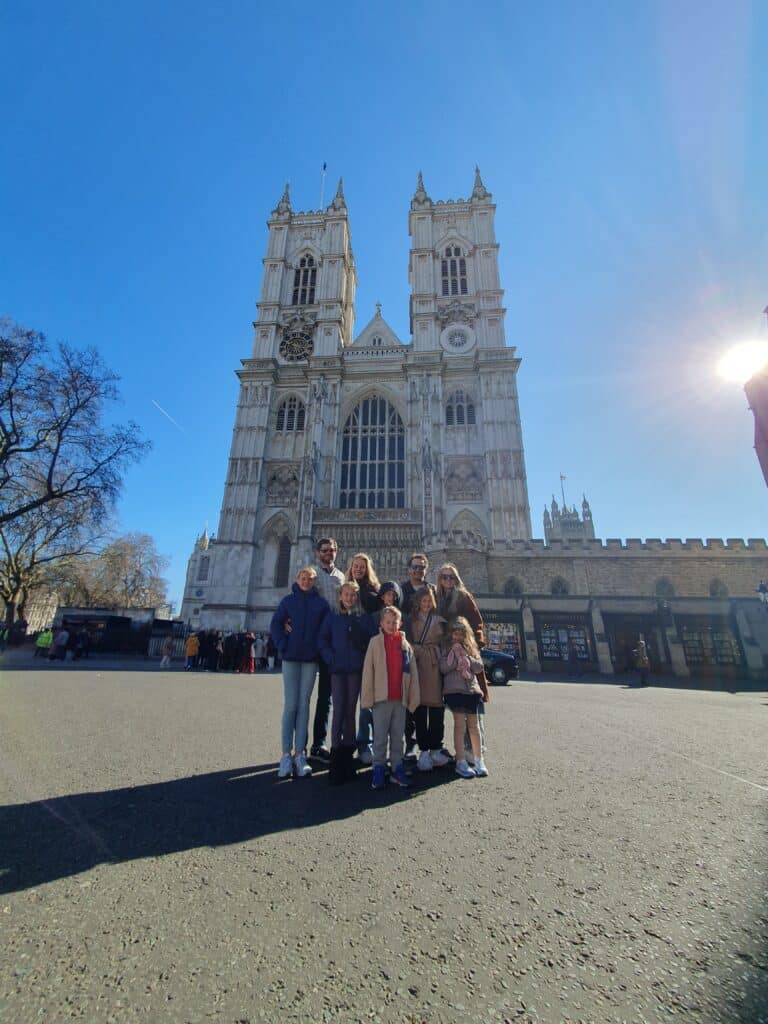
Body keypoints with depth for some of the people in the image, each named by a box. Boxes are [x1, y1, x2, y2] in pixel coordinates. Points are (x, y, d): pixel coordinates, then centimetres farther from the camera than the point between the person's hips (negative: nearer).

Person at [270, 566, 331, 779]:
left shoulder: (321, 603, 2)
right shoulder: (288, 600, 3)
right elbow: (275, 624, 2)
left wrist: (320, 649, -5)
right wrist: (283, 646, -6)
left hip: (311, 659, 0)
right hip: (290, 658, 0)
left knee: (304, 704, 5)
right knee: (290, 705, 2)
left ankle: (300, 753, 12)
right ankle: (286, 754, 10)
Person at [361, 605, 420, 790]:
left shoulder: (406, 645, 7)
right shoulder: (375, 642, -3)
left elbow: (413, 673, 7)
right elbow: (368, 671, -5)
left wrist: (414, 698, 3)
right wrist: (367, 697, -9)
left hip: (400, 699, 3)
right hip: (381, 698, -3)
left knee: (398, 737, 13)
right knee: (380, 737, 4)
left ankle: (397, 769, 25)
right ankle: (378, 770, 17)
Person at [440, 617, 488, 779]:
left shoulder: (471, 648, 11)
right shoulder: (447, 648, 3)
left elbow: (479, 667, 1)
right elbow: (443, 668, -9)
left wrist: (466, 657, -11)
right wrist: (456, 655, -13)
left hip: (472, 689, 3)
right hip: (454, 690, -3)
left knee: (473, 725, 11)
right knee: (460, 725, -3)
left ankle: (478, 760, 23)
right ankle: (461, 763, 7)